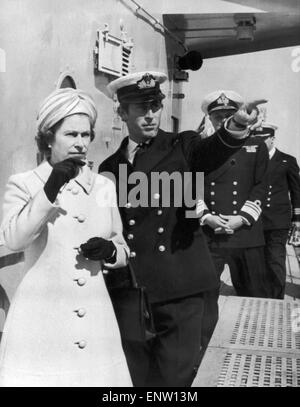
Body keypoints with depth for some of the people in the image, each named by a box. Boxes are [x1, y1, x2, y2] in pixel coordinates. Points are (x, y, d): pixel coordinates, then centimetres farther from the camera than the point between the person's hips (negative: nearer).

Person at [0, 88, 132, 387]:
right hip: (40, 318, -3)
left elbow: (123, 250, 15)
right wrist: (49, 191, -23)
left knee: (98, 378, 6)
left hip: (94, 318, 4)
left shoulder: (104, 186, 9)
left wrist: (109, 252, -6)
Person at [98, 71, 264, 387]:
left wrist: (236, 126, -39)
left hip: (183, 289, -3)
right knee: (139, 378, 12)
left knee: (176, 378, -1)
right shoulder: (109, 167, 12)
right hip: (130, 293, 3)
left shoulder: (182, 146, 4)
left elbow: (211, 152, -19)